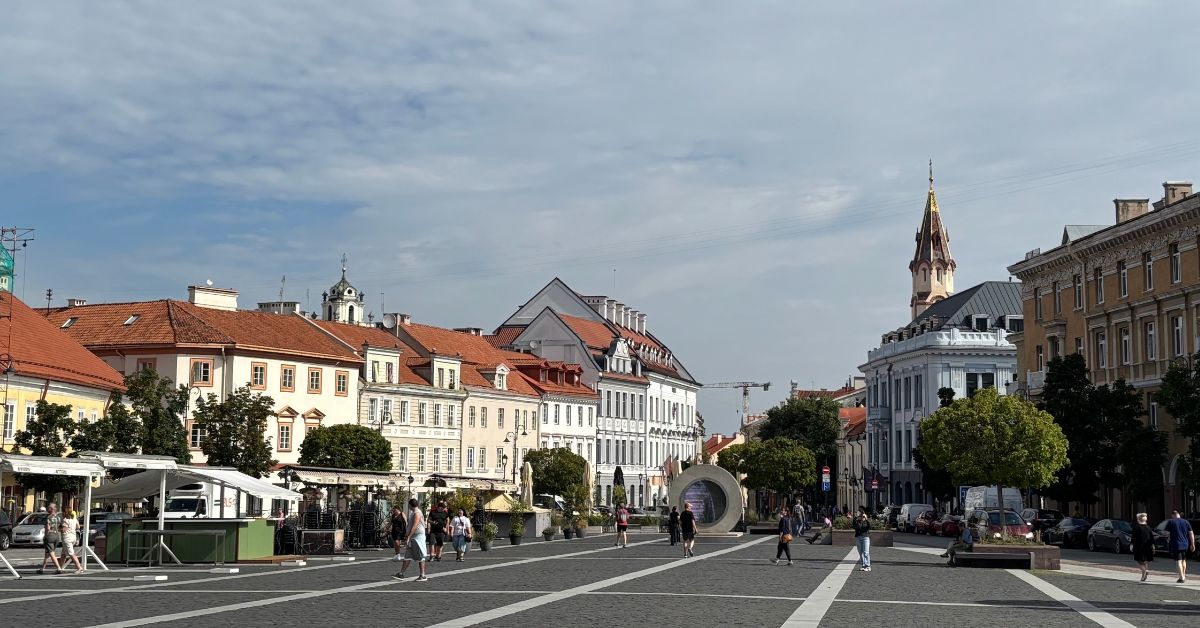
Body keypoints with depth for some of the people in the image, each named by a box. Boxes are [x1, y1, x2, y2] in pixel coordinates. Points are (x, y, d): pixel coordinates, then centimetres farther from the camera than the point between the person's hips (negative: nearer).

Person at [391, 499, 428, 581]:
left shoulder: (417, 513, -16)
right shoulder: (413, 513, 16)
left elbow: (414, 527, -25)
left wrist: (408, 538, -29)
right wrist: (407, 537, 28)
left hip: (418, 537, -10)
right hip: (413, 538, 10)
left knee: (420, 557, -3)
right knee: (407, 557, 7)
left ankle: (423, 576, 3)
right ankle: (401, 574, 8)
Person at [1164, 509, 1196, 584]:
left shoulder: (1170, 522, -5)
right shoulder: (1186, 522, 6)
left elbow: (1167, 534, -8)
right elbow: (1191, 533, 5)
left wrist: (1168, 541, 9)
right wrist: (1192, 544, 9)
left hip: (1175, 545, -4)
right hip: (1185, 545, 5)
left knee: (1178, 561, -3)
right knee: (1183, 560, 20)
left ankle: (1182, 578, -8)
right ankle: (1184, 576, 27)